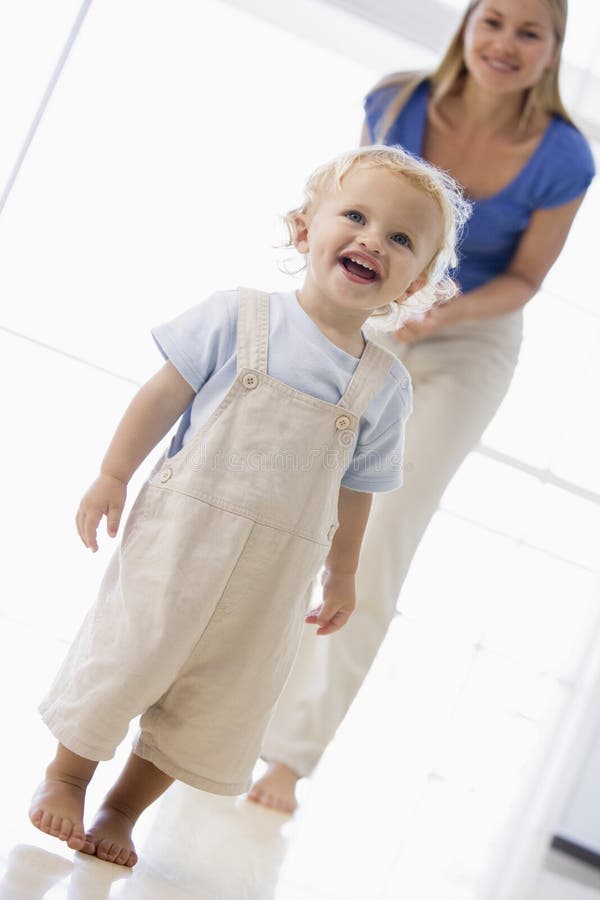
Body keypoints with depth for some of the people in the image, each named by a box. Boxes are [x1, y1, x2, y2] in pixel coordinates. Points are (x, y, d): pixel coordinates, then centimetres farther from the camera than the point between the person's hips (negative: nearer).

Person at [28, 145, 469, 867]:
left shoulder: (385, 385, 0)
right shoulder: (239, 318, -7)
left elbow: (353, 492, 9)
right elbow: (164, 396, -3)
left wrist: (342, 576, 15)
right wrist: (114, 476, -6)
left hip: (275, 571, 3)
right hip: (183, 528, -3)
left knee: (217, 697, 9)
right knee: (130, 648, 5)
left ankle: (123, 810, 28)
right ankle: (65, 777, 29)